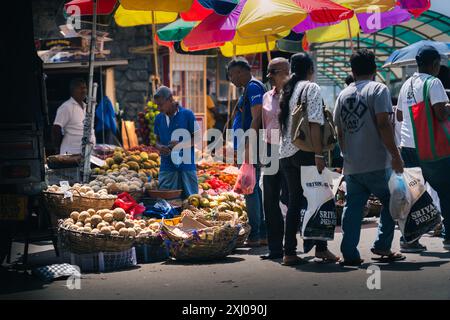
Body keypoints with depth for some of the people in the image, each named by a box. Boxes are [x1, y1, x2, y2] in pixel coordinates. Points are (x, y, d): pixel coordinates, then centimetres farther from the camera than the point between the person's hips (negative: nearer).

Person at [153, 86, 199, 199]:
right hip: (167, 167, 4)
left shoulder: (187, 114, -2)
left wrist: (181, 144, -16)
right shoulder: (159, 118, 11)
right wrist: (160, 147, -5)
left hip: (186, 165, -3)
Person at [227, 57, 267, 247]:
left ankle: (255, 236, -9)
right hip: (247, 147, 11)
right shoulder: (249, 88, 19)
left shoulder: (253, 87, -12)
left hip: (251, 146, -11)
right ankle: (262, 234, 17)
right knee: (253, 189, 13)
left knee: (250, 189, -10)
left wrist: (248, 147, -24)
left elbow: (256, 119, -20)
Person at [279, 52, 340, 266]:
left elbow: (282, 122, 15)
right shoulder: (311, 88, -6)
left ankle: (289, 252, 6)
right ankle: (320, 247, 3)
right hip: (304, 151, -7)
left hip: (286, 152, 7)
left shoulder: (287, 90, 16)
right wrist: (319, 154, -16)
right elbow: (314, 124, -14)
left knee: (294, 201, 9)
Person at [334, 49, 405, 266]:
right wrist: (395, 155, -13)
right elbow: (383, 124, -15)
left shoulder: (343, 95, 13)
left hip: (351, 165, 5)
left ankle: (349, 254, 2)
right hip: (377, 164, -5)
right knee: (391, 202, 11)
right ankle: (382, 246, 7)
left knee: (352, 208, 5)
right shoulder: (378, 89, -4)